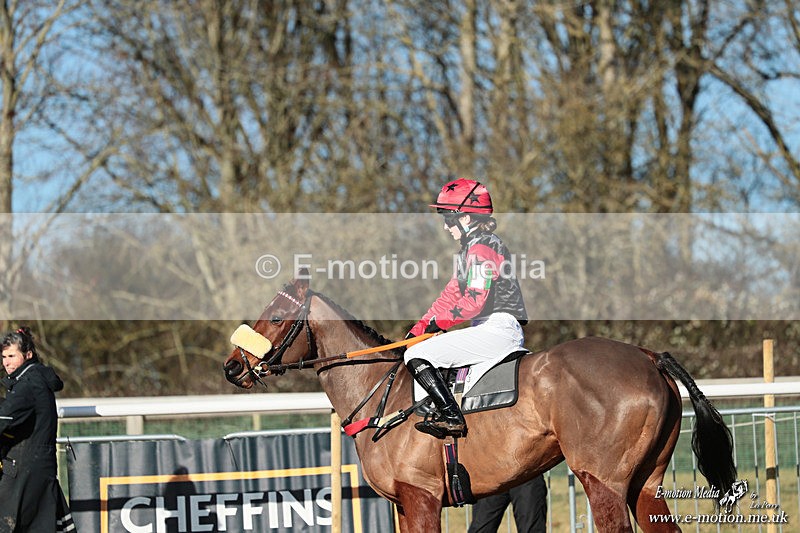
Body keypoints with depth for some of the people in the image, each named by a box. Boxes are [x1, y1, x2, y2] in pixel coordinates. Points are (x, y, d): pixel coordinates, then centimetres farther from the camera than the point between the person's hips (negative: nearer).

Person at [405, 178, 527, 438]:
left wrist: (438, 322, -7)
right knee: (421, 352, 17)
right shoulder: (472, 248, 21)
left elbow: (473, 301, -20)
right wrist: (421, 326, 12)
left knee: (417, 355, -17)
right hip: (493, 331, 11)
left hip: (497, 328, -11)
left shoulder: (481, 248, -12)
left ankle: (451, 417, -21)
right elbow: (453, 293, 21)